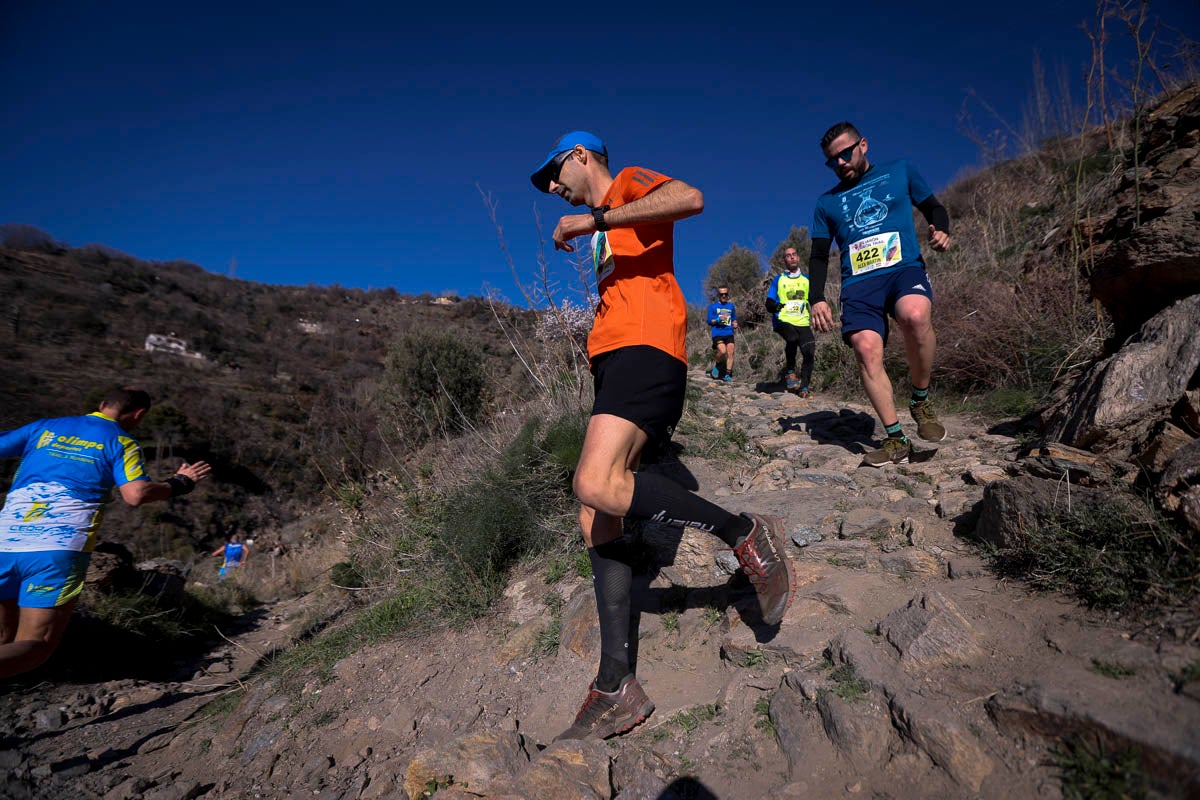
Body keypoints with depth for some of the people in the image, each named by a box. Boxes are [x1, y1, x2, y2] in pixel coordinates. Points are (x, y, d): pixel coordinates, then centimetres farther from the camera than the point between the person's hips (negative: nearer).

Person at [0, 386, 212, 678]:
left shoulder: (44, 426, 16)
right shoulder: (121, 442, 2)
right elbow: (136, 494, -12)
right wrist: (180, 483, 3)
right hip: (62, 549, -4)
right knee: (36, 644, 0)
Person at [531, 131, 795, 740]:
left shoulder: (631, 183, 9)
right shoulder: (606, 233, 34)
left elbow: (690, 198, -14)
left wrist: (595, 219, -12)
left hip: (644, 348, -9)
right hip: (614, 358, 9)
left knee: (596, 485, -30)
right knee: (596, 522, -2)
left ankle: (744, 534, -12)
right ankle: (616, 688, 1)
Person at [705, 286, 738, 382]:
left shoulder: (731, 306, 18)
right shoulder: (712, 306, 7)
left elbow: (734, 319, 26)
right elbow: (709, 321, 2)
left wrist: (735, 325, 3)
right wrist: (719, 319, -16)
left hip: (729, 333, 3)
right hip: (717, 334, -3)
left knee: (730, 353, -10)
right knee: (722, 351, -23)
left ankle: (728, 375, -3)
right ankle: (717, 366, 7)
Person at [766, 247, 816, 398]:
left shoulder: (807, 280, 17)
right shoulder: (779, 279, 11)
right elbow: (769, 304, 6)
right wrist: (776, 306, -16)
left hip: (803, 322, 3)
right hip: (783, 321, -2)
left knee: (809, 352, -16)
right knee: (793, 338, -34)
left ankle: (804, 387, -5)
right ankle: (789, 371, -13)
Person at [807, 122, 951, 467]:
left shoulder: (900, 171, 18)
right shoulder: (826, 202, 20)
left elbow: (933, 208, 22)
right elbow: (819, 256, 18)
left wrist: (941, 230, -2)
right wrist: (817, 298, 4)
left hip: (904, 268, -2)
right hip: (858, 283, 2)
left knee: (915, 315, -35)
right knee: (866, 350, -19)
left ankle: (921, 401, -12)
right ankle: (895, 440, -11)